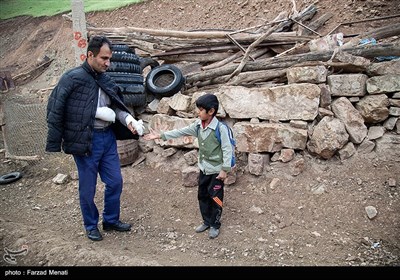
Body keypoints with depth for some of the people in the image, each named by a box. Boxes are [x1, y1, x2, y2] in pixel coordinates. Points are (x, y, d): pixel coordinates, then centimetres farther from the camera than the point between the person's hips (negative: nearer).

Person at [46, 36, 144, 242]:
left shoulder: (105, 80, 6)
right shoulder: (73, 78, -13)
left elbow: (116, 106, 10)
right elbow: (55, 110, -11)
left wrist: (128, 120, -11)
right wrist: (54, 144, -10)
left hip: (107, 137, 6)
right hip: (85, 141, -6)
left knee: (115, 182, 14)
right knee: (88, 188, 9)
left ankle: (111, 220, 35)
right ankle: (91, 226, 32)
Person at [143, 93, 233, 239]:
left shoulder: (220, 128, -22)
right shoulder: (198, 125, -1)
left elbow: (227, 149, -19)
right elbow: (180, 132, 0)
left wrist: (225, 169, -18)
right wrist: (161, 135, -6)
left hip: (216, 170, -7)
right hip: (204, 169, 7)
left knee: (215, 198, 5)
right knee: (202, 196, 16)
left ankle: (215, 225, 22)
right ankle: (206, 221, 34)